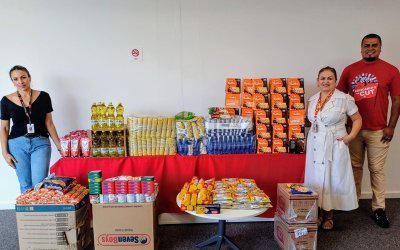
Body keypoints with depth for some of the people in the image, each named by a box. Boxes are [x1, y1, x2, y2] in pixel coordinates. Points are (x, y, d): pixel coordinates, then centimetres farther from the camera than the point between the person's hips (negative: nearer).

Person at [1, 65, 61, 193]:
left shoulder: (43, 97, 0)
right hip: (17, 144, 1)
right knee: (25, 185, 6)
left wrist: (59, 145, 2)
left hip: (40, 143, -1)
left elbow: (49, 123, 5)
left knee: (39, 184, -11)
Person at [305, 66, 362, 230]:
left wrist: (350, 136, -13)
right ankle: (319, 213, 24)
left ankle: (329, 216, 20)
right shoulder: (312, 99, 8)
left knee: (332, 178, 4)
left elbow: (357, 119, -1)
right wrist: (310, 135, 7)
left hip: (334, 146, -4)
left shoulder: (344, 99, -7)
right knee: (316, 178, 9)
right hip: (315, 146, 5)